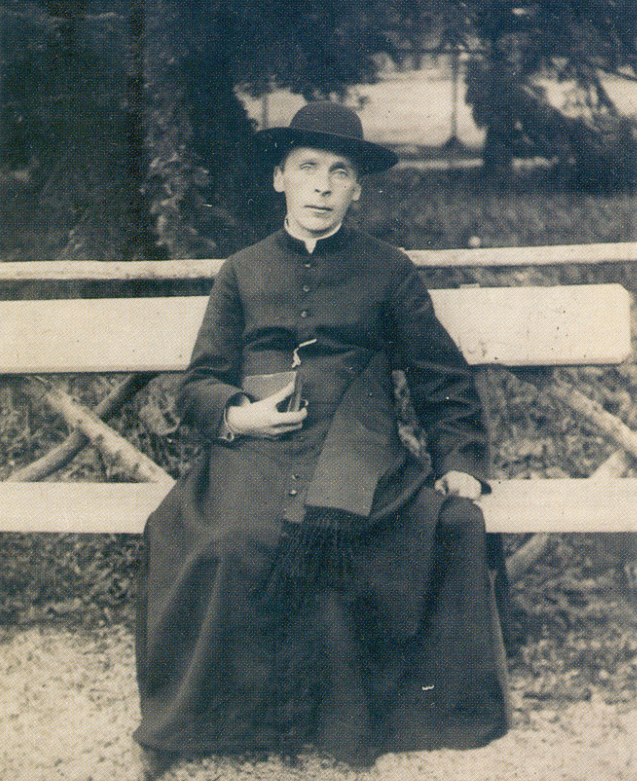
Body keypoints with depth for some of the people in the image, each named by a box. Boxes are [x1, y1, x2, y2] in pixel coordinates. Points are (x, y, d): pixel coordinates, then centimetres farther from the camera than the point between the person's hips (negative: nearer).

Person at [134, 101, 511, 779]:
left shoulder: (389, 271, 22)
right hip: (253, 446, 1)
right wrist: (234, 415, -3)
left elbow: (443, 380, 20)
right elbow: (199, 386, 20)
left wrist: (459, 458, 3)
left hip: (357, 447, 0)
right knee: (235, 540, -34)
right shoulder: (242, 273, 24)